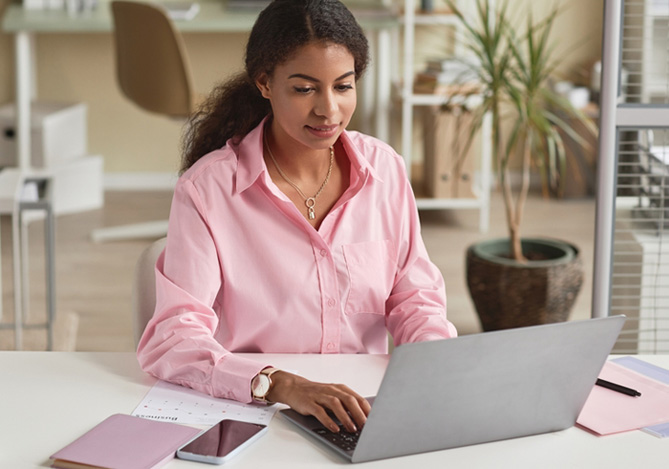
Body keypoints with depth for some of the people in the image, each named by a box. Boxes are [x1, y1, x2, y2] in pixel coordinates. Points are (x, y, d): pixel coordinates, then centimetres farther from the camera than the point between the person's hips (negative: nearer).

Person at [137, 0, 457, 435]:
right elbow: (172, 341, -18)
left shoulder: (384, 168, 4)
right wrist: (282, 385, -33)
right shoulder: (206, 190, -11)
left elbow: (414, 299, 10)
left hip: (365, 413, 3)